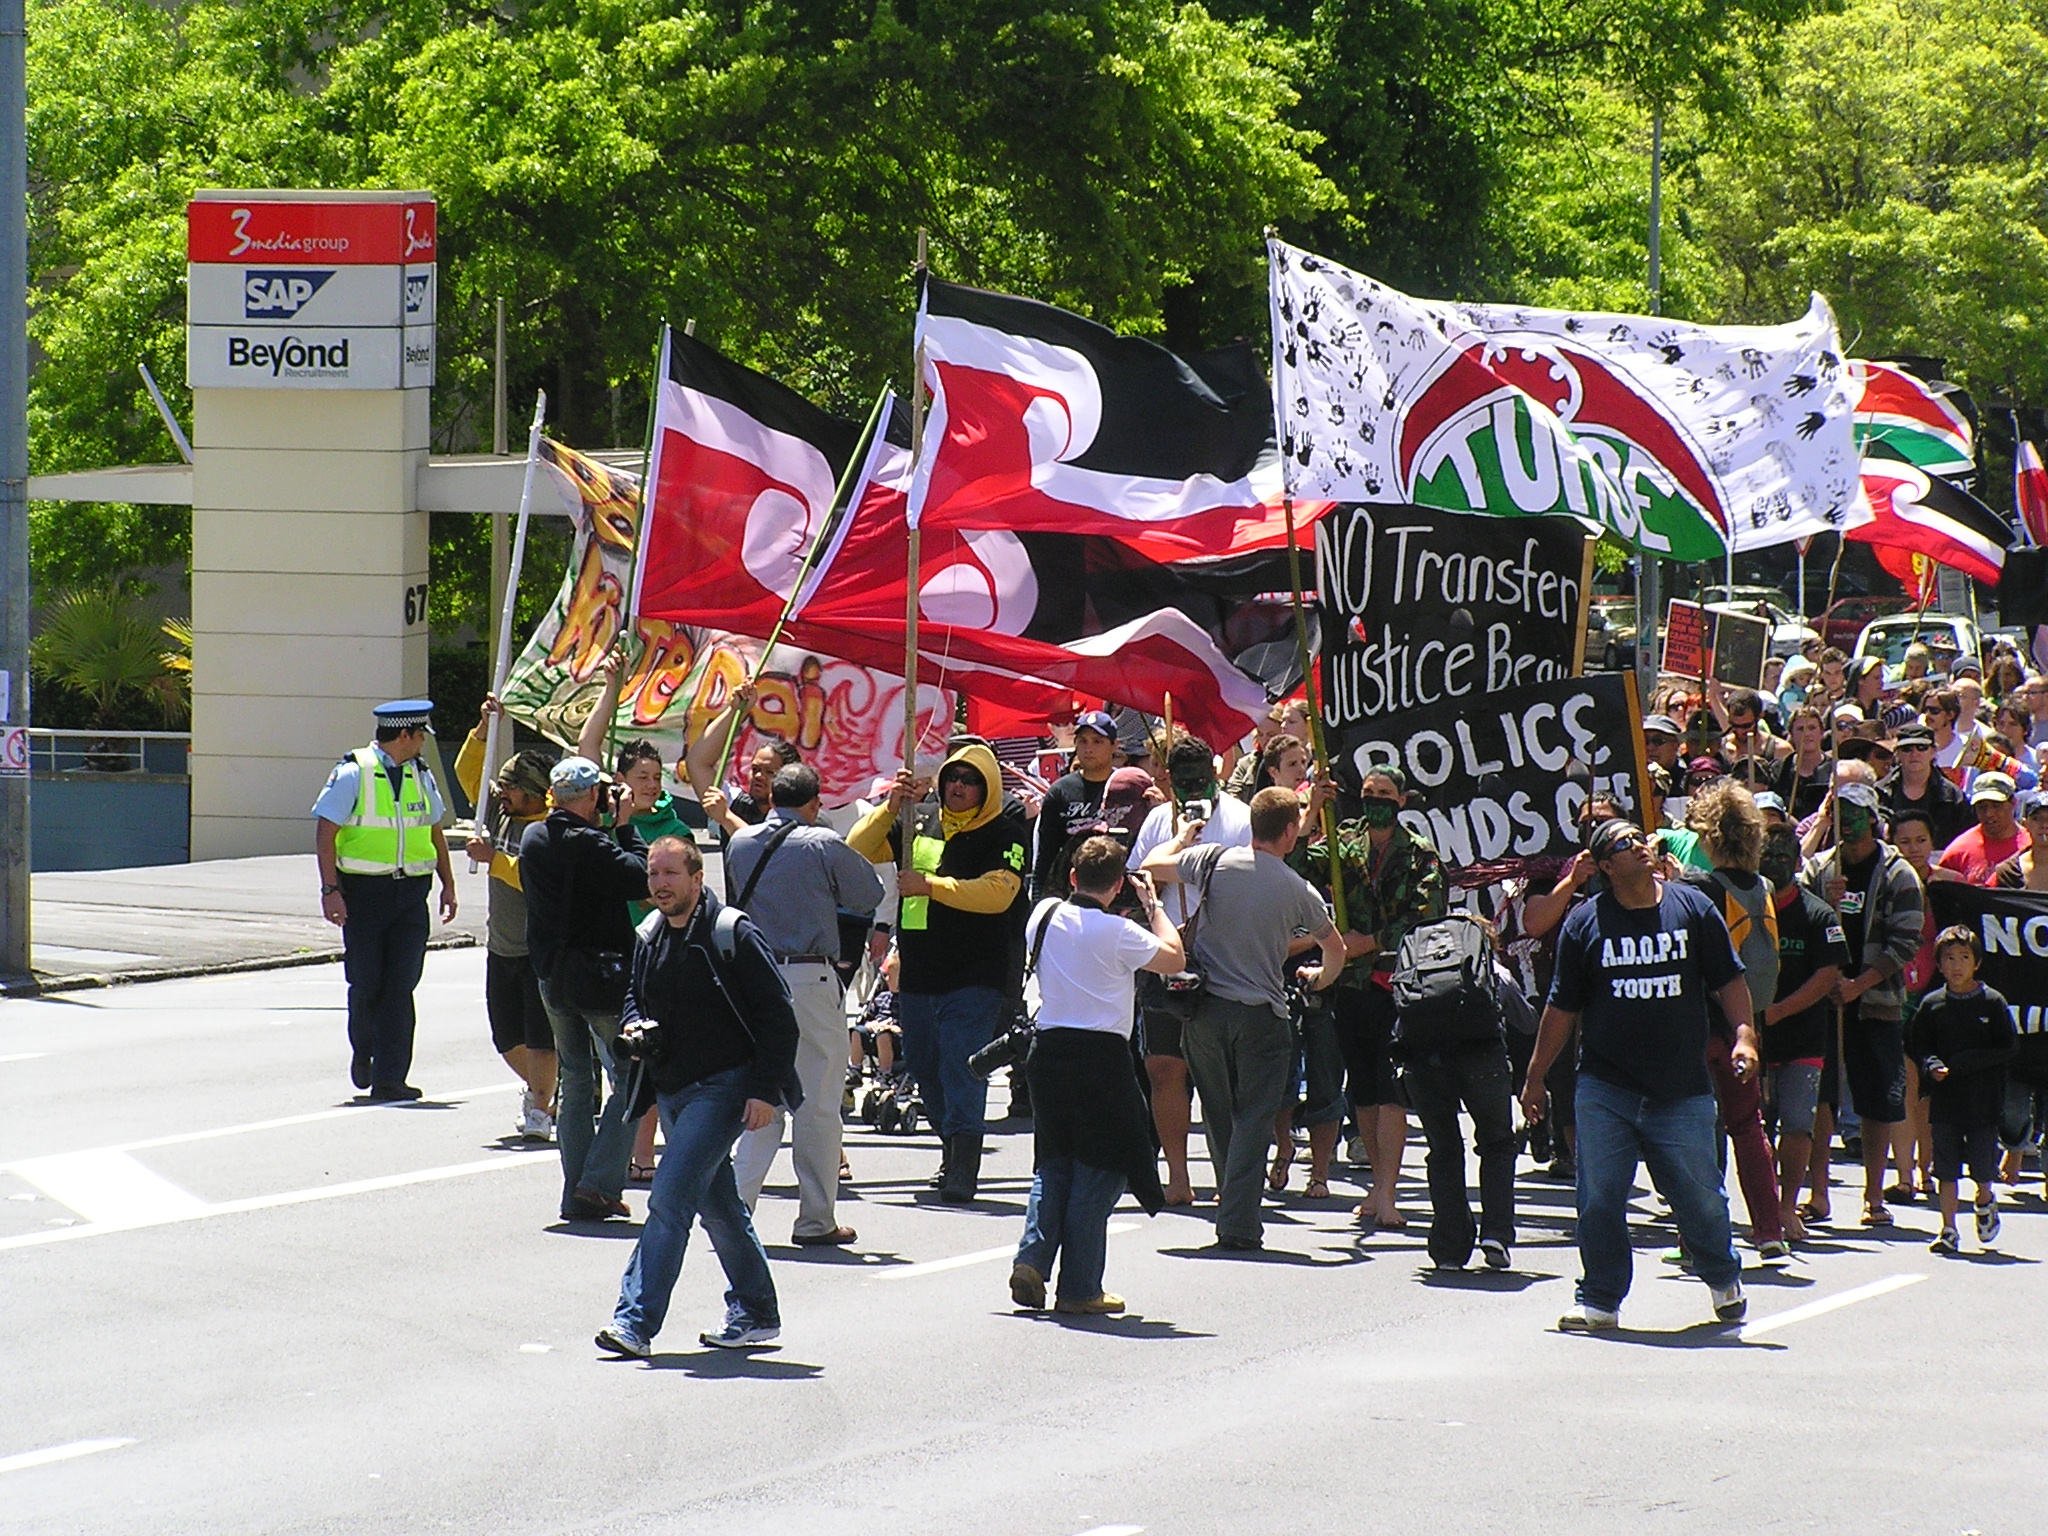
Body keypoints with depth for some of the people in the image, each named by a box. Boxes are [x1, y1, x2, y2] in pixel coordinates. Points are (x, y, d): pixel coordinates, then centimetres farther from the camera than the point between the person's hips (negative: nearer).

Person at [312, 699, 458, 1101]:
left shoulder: (420, 775, 10)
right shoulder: (353, 774, -6)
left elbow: (434, 829, 22)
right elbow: (325, 831, -8)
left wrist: (447, 884, 18)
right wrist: (330, 890, -16)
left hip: (411, 892, 4)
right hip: (363, 891, -4)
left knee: (400, 987, -4)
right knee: (365, 983, 3)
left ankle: (389, 1079, -5)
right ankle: (363, 1051, 32)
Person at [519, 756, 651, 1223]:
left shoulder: (534, 839, 4)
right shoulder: (588, 846, -20)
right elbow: (641, 879, -20)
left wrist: (606, 829, 11)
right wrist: (621, 827, -10)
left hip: (552, 975, 7)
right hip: (600, 974, -7)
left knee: (575, 1082, 15)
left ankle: (576, 1193, 12)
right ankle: (600, 1181, -7)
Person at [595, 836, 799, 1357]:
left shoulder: (731, 935, -13)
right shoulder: (648, 938, 8)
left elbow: (778, 1016, -12)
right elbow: (634, 996, 26)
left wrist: (764, 1090, -17)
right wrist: (633, 1027, 2)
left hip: (722, 1089, -8)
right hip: (671, 1093, 8)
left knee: (670, 1197, -17)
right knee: (717, 1205, 17)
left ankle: (635, 1321, -19)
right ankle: (755, 1314, 30)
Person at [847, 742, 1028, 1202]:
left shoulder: (1005, 835, -4)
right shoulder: (918, 820, 11)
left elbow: (997, 892, -18)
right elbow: (858, 851, 9)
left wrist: (930, 885, -19)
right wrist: (890, 808, -6)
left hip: (974, 978, -6)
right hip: (915, 974, 6)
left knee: (962, 1069, -14)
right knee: (926, 1069, 13)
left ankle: (963, 1168, -16)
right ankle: (953, 1151, 28)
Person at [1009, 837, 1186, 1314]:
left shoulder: (1045, 915, 3)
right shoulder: (1117, 933, -13)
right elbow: (1174, 959, -4)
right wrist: (1152, 905, 5)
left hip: (1048, 1049, 5)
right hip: (1102, 1055, -5)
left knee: (1053, 1164, 17)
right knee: (1099, 1171, 3)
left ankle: (1032, 1260, 0)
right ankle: (1078, 1288, 4)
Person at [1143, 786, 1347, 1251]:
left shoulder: (1217, 860, -6)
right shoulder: (1298, 890, -3)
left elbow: (1153, 866, 3)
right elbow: (1335, 948, 13)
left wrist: (1182, 839, 23)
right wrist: (1320, 978, 36)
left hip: (1207, 1007, 2)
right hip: (1261, 1013, -2)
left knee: (1220, 1116, 15)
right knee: (1254, 1119, -1)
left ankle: (1234, 1205, 24)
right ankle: (1239, 1223, -9)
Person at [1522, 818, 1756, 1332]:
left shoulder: (1693, 909, 4)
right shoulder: (1586, 922, 3)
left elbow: (1729, 980, 9)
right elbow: (1562, 1007, 8)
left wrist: (1743, 1035, -7)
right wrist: (1536, 1076, 8)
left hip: (1681, 1091, 0)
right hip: (1605, 1090, 0)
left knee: (1699, 1194, 4)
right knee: (1599, 1198, -3)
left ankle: (1724, 1279, 29)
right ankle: (1600, 1301, 10)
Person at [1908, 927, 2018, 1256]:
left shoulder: (1992, 1003, -3)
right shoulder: (1931, 1005, 3)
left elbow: (2010, 1049, -4)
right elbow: (1920, 1047, 7)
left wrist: (1970, 1061, -15)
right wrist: (1932, 1067, -15)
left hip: (1983, 1100, -2)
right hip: (1945, 1099, 2)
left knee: (1982, 1164, 4)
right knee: (1946, 1168, 1)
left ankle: (1985, 1202, 36)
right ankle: (1948, 1231, 7)